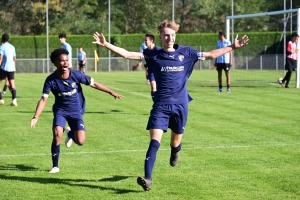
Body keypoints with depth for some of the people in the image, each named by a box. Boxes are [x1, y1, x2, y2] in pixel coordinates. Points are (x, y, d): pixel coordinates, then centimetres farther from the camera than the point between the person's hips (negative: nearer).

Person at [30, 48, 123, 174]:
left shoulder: (76, 75, -17)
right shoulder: (51, 80, -17)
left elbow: (94, 84, -5)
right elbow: (43, 99, -15)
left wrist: (111, 92, -3)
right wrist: (36, 117, -26)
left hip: (76, 111, 0)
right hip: (60, 110, 0)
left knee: (80, 142, -12)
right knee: (57, 136, -23)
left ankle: (70, 134, 28)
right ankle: (55, 166, -3)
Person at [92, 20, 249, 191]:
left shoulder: (186, 53, 2)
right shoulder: (153, 55, -1)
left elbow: (211, 55, 11)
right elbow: (128, 54, -5)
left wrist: (232, 47, 8)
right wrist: (106, 45, -15)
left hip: (180, 105, 2)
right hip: (161, 105, -2)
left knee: (176, 142, 14)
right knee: (155, 141, -15)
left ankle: (175, 152, 53)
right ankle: (148, 179, -20)